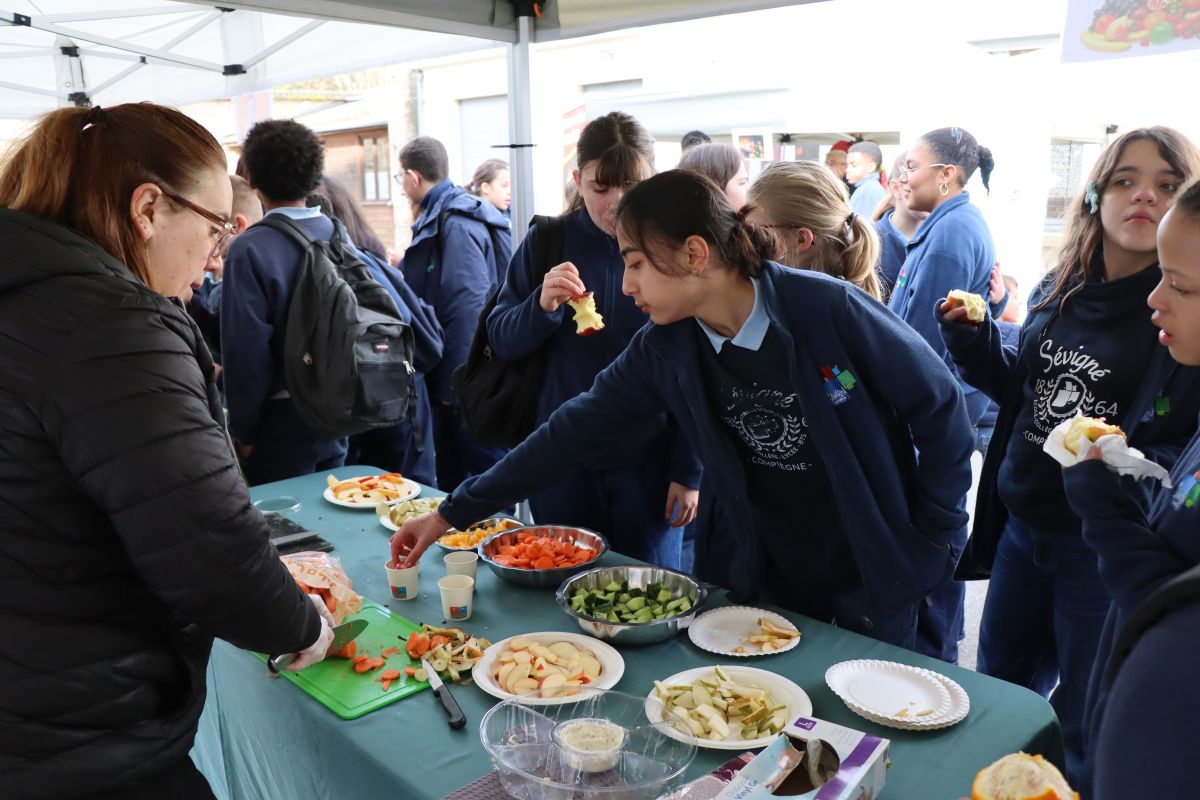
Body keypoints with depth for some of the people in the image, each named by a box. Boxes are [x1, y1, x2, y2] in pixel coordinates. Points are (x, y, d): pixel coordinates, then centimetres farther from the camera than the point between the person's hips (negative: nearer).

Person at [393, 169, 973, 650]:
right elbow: (577, 430, -7)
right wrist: (454, 512, -7)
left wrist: (933, 537, -8)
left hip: (873, 578, -3)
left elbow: (938, 404, -12)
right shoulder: (664, 349, -10)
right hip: (758, 580, 3)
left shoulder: (828, 309, -23)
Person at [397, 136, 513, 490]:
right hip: (450, 377, 10)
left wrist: (454, 382, -23)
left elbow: (467, 308, -25)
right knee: (451, 476, 20)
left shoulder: (456, 224, -18)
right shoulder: (441, 217, 11)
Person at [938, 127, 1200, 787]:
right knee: (996, 702, 23)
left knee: (1085, 732, 13)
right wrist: (972, 341, -1)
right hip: (1021, 528, 6)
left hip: (1107, 548, -5)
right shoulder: (1056, 293, 3)